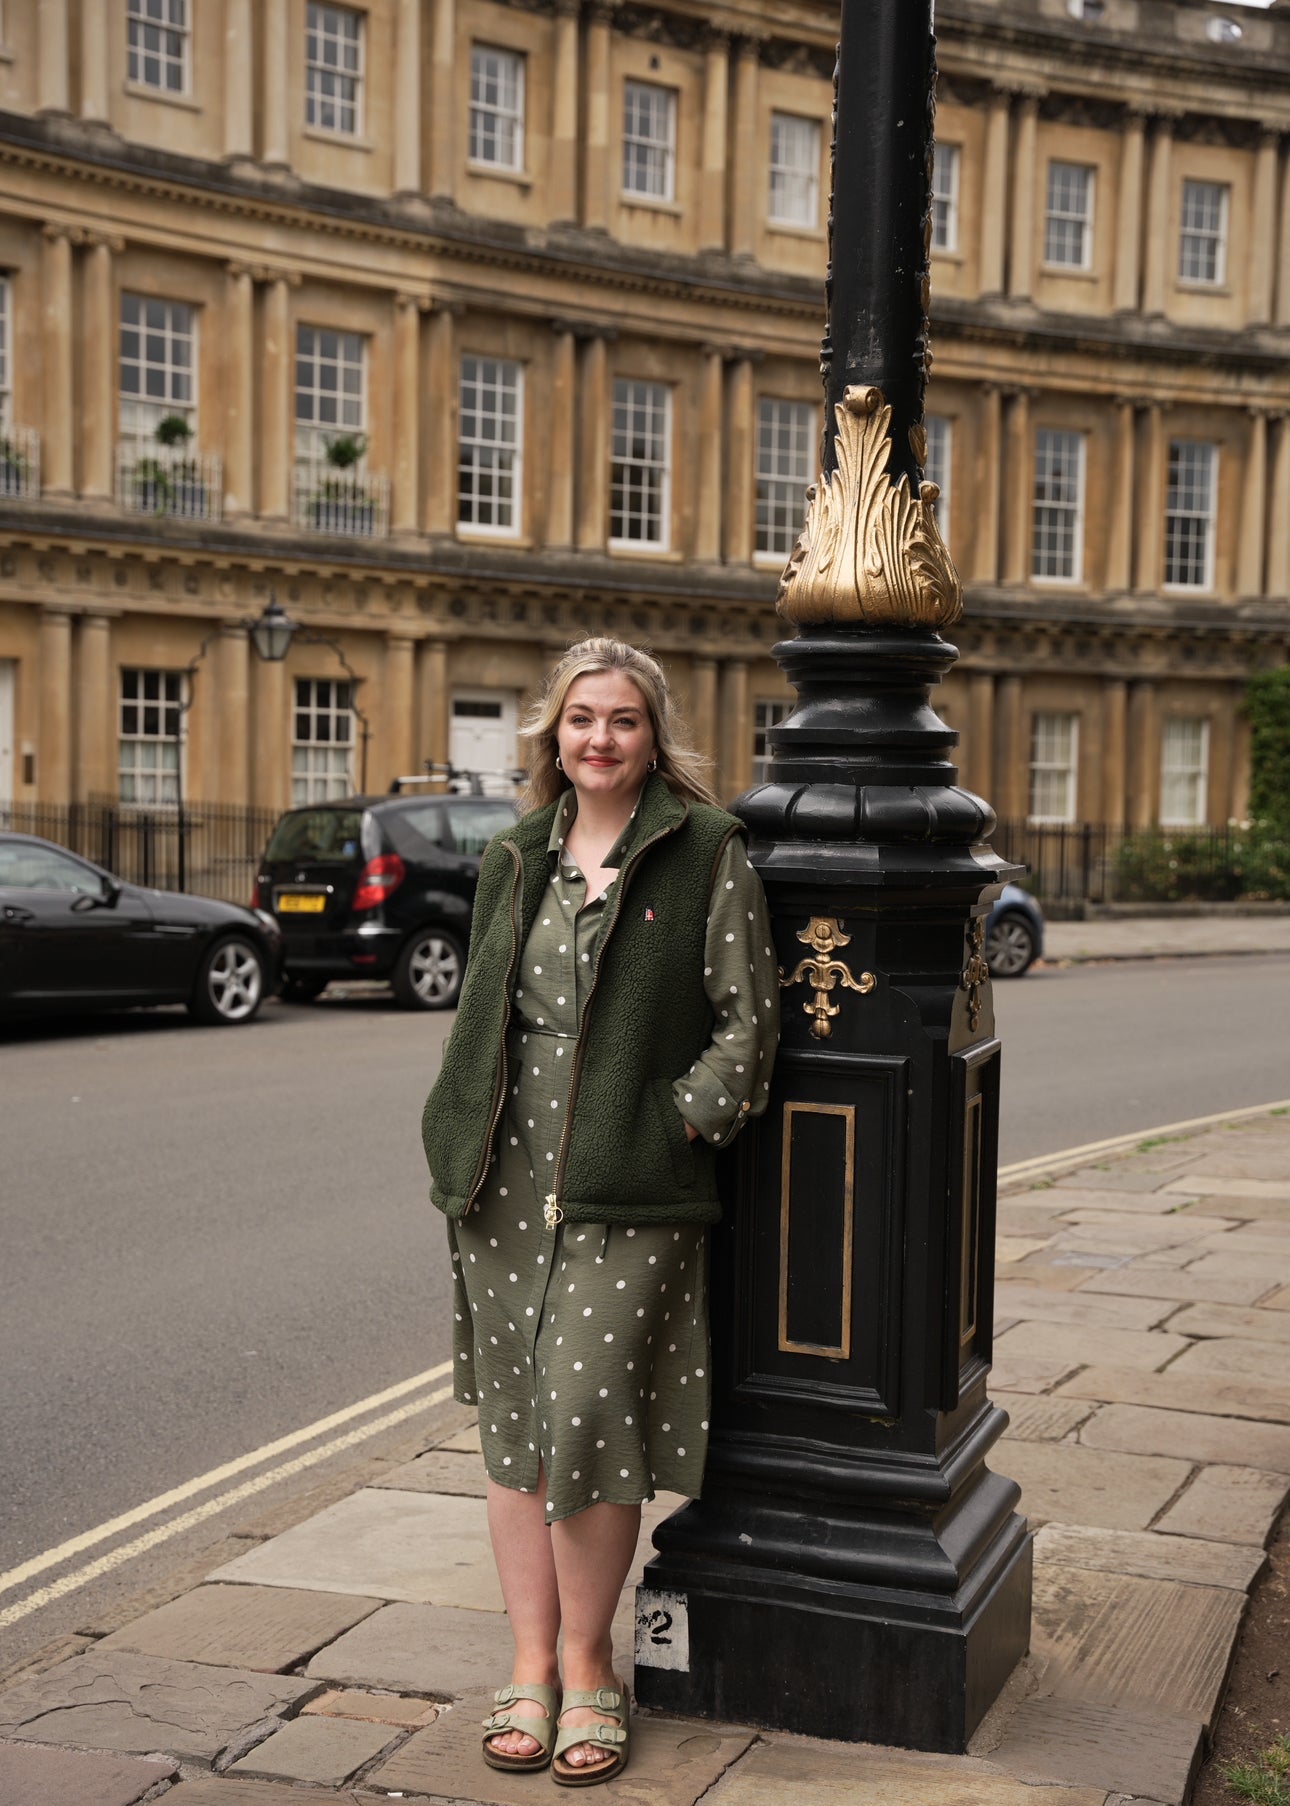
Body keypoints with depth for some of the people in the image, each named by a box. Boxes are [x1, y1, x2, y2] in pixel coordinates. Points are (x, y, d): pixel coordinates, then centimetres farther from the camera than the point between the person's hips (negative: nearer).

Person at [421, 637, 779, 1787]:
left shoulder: (708, 852, -1)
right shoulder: (516, 859, 13)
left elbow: (749, 1018, -2)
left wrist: (679, 1125, -10)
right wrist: (461, 1151, 10)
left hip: (629, 1194, -4)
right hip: (506, 1188, 5)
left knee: (585, 1424, -8)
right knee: (513, 1422, 8)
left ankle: (588, 1665, 13)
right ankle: (532, 1662, 22)